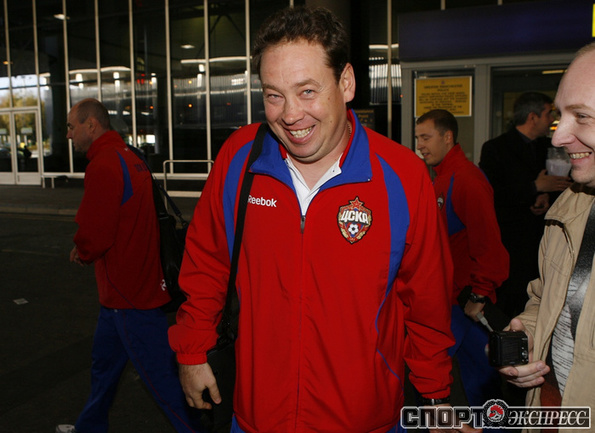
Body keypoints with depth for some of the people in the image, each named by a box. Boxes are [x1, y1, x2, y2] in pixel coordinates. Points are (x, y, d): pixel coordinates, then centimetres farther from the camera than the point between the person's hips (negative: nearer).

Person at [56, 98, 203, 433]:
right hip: (127, 286, 11)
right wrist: (86, 249, 9)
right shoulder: (129, 157, 12)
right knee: (105, 360, 25)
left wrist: (80, 253, -1)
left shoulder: (103, 167, -20)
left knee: (160, 374, -1)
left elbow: (93, 237, -23)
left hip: (130, 293, -11)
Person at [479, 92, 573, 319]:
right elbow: (491, 194, -12)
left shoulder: (548, 147, 17)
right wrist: (535, 187, -13)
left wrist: (546, 196, 1)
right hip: (509, 243, -5)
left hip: (542, 240, 6)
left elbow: (561, 184, 24)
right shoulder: (495, 148, -3)